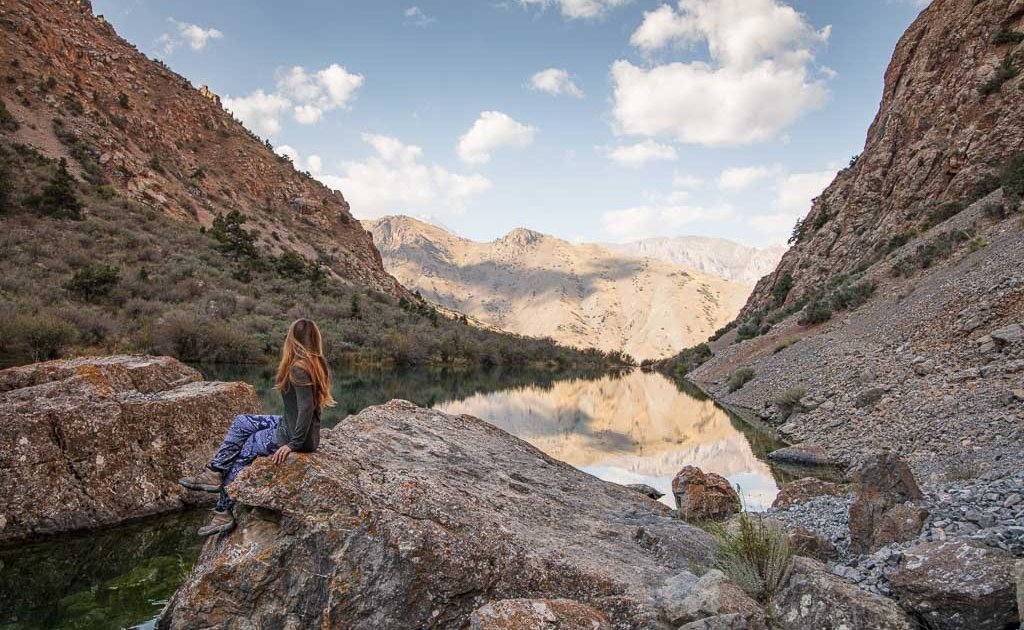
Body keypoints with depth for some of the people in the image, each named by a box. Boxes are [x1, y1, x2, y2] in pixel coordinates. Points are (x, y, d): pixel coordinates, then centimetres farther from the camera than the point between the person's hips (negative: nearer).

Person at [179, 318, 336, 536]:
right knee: (241, 422, 16)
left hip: (297, 436, -8)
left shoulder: (298, 369, -22)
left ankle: (224, 512, 22)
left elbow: (306, 407, -29)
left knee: (243, 450, 10)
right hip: (294, 427, 8)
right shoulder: (316, 364, 3)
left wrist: (293, 444, -23)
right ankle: (214, 473, 17)